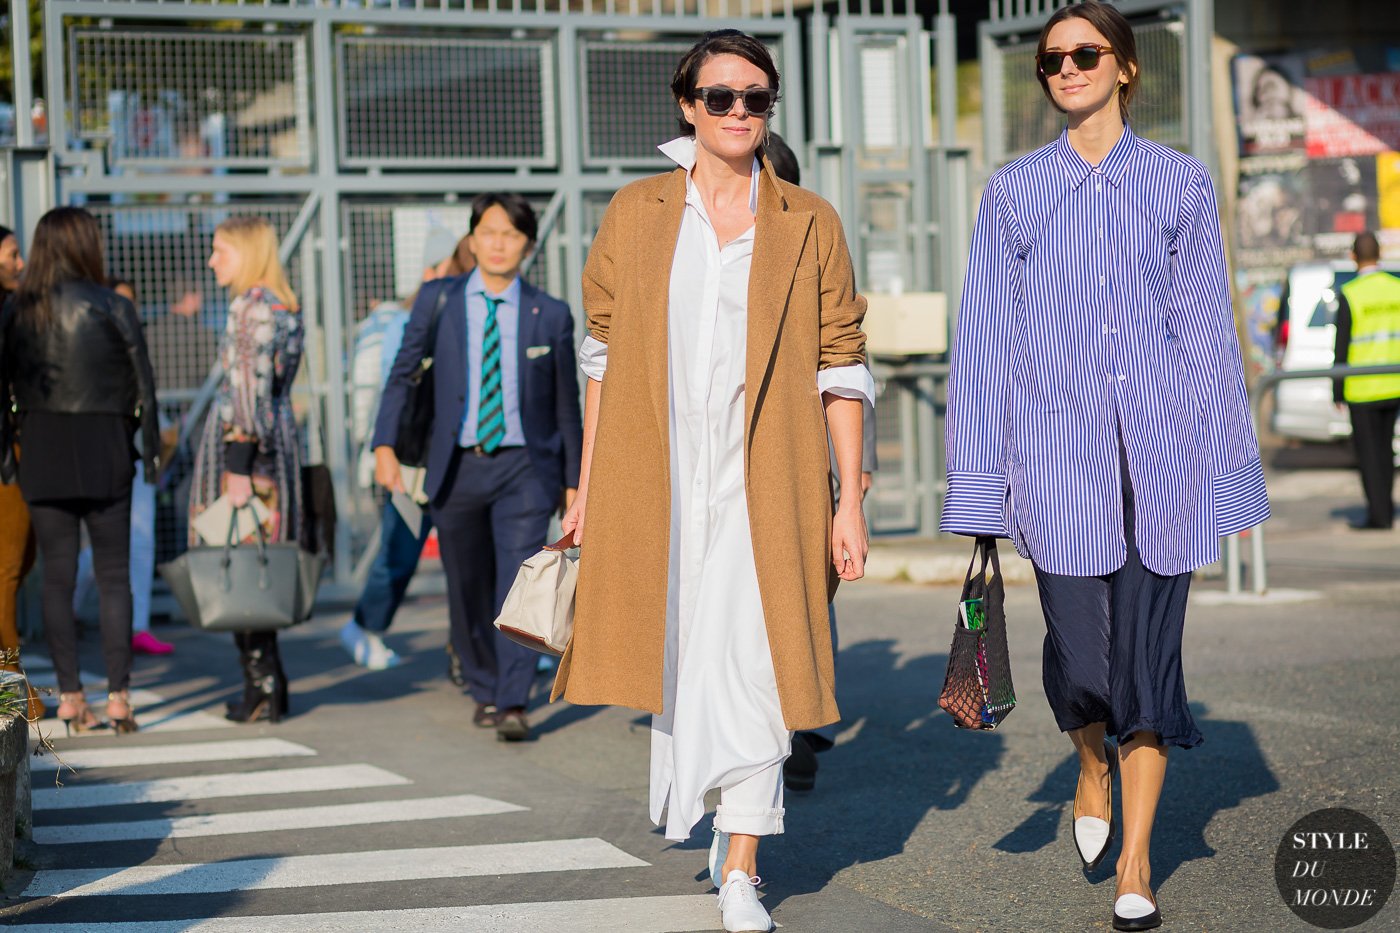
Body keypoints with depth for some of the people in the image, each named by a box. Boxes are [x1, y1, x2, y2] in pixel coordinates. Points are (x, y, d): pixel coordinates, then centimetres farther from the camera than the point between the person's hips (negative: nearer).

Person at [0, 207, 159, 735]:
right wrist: (151, 451, 6)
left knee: (57, 577, 6)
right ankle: (118, 696, 2)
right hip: (102, 452, -2)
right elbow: (142, 384, -3)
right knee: (113, 576, 4)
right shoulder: (111, 308, -5)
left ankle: (70, 697, 6)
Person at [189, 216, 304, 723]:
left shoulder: (250, 307, -14)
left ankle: (262, 686, -3)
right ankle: (269, 684, 16)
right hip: (279, 439, 9)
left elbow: (249, 391, -19)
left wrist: (237, 467, -21)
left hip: (243, 442, -9)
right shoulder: (287, 307, 14)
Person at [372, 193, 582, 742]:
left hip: (523, 468, -2)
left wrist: (574, 481, 10)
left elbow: (567, 405, 8)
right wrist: (385, 445, -7)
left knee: (520, 582, -16)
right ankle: (485, 692, 30)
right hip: (457, 467, 2)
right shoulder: (438, 300, 2)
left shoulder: (550, 315, 1)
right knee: (468, 592, 10)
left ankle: (513, 706, -18)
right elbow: (403, 373, 6)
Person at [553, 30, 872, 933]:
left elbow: (840, 370, 3)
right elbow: (604, 356, 9)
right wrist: (589, 483, 6)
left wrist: (850, 501, -2)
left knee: (753, 663, -6)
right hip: (657, 477, 1)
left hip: (763, 479, -1)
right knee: (675, 651, 7)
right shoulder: (635, 215, 7)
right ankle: (711, 805, 34)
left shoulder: (809, 223, 4)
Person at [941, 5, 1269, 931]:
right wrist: (985, 477, 2)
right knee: (1080, 646, -3)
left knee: (1149, 645, 0)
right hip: (1059, 452, 0)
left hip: (1160, 450, 0)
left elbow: (1207, 324, 8)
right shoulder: (1015, 191, 7)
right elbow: (987, 337, 6)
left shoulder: (1180, 183, 7)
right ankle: (1093, 770, 32)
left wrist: (1225, 461, 5)